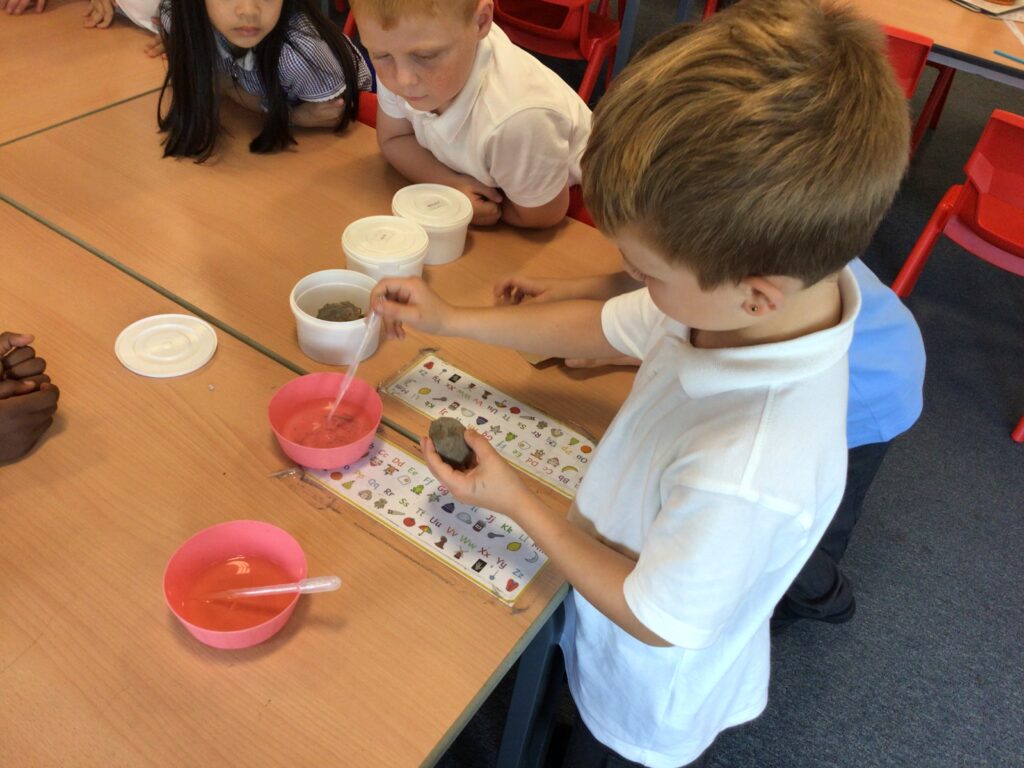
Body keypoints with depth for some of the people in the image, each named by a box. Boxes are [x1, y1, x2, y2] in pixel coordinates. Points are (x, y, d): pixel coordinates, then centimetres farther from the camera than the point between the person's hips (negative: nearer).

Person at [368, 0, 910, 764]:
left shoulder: (743, 478, -48)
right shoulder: (778, 290, -25)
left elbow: (654, 618, -27)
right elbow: (607, 327, -7)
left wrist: (518, 502, -20)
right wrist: (450, 320, -4)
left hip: (651, 704, -5)